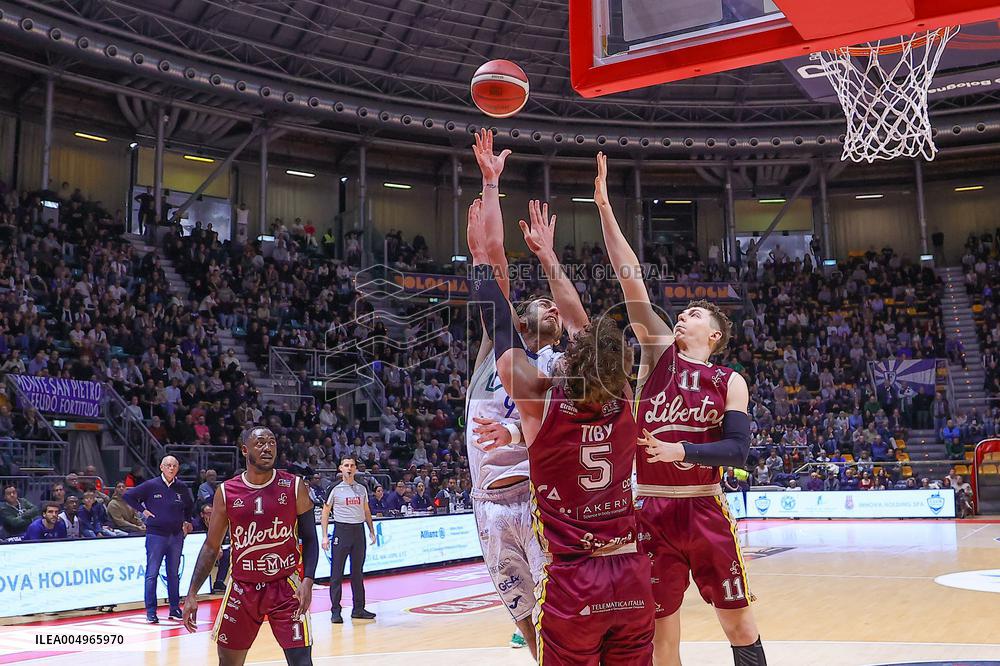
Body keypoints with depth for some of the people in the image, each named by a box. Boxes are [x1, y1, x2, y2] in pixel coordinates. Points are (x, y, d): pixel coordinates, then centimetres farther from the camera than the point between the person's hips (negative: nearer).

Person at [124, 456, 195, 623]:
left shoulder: (182, 488, 5)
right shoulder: (151, 485, -5)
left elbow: (190, 505, 24)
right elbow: (127, 496, -2)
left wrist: (186, 521, 15)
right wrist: (143, 510, -4)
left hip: (176, 535, 3)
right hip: (156, 534, -3)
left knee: (174, 574, 10)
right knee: (152, 574, -1)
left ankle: (175, 609, 18)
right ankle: (151, 612, 4)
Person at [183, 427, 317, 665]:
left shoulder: (294, 487, -6)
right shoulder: (226, 492, -3)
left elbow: (309, 539, -1)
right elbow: (211, 547, 4)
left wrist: (308, 580, -16)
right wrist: (192, 594, -3)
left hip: (285, 586, -2)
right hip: (242, 588, 2)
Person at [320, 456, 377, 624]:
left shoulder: (362, 489, 10)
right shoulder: (335, 489, -2)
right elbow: (325, 513, 0)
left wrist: (372, 531, 12)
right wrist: (325, 536, -6)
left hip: (359, 530, 4)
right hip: (341, 530, -4)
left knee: (358, 572, 10)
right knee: (337, 573, -3)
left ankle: (358, 609, 17)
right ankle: (335, 611, 3)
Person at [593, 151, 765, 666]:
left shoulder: (729, 382, 2)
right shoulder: (658, 350, 5)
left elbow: (737, 451, -7)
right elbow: (630, 278, -3)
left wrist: (681, 450, -22)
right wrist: (604, 205, -8)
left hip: (705, 511, -1)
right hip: (652, 512, 1)